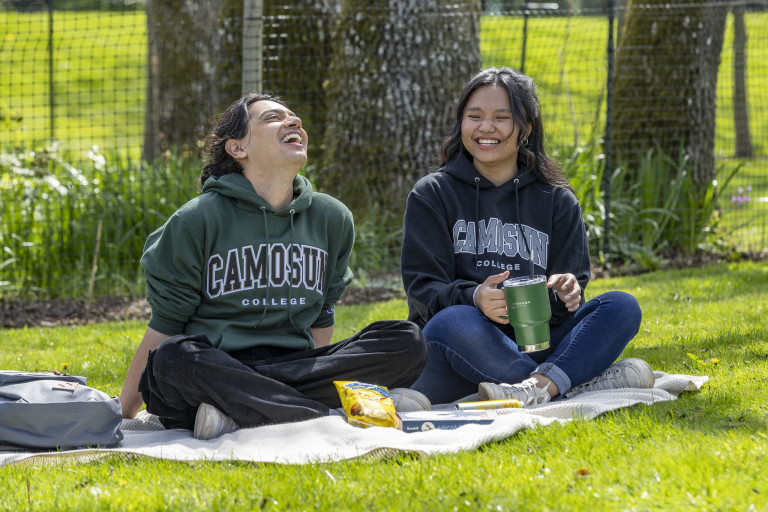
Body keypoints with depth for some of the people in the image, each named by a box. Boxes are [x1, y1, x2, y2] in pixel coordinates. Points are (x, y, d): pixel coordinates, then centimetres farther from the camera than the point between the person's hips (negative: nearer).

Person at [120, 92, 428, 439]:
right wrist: (123, 414, -2)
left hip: (293, 367, 4)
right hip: (212, 368, -4)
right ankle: (332, 416, -38)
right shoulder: (198, 220, 0)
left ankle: (238, 413, -29)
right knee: (172, 358, -38)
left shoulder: (332, 219, 12)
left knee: (407, 341, -17)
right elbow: (164, 325, 1)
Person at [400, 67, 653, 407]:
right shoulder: (432, 195, 8)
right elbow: (423, 287, -3)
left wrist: (564, 296, -18)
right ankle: (585, 386, -35)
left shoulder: (557, 200, 14)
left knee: (622, 307, -19)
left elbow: (569, 294, 8)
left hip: (535, 346, 3)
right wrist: (474, 298, -25)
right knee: (452, 322, -37)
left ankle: (538, 387, -44)